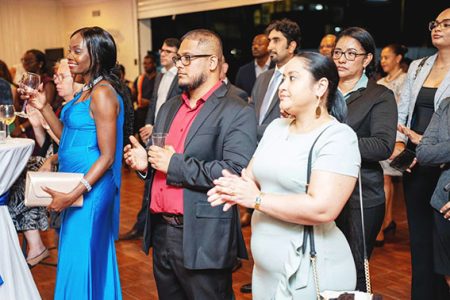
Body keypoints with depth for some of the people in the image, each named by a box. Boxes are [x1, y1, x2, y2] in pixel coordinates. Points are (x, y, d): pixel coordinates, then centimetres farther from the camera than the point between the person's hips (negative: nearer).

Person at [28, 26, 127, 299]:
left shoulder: (103, 94, -17)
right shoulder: (87, 90, 11)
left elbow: (107, 156, -19)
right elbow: (68, 137, 13)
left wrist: (73, 195, -23)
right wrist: (44, 107, 5)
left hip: (91, 187, -9)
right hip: (76, 184, 9)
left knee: (81, 258, 4)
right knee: (88, 257, 19)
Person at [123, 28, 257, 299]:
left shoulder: (237, 113, -11)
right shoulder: (169, 107, 14)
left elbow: (236, 173, -24)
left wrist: (175, 165, -20)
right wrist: (144, 162, -1)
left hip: (202, 239, -7)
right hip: (161, 232, 7)